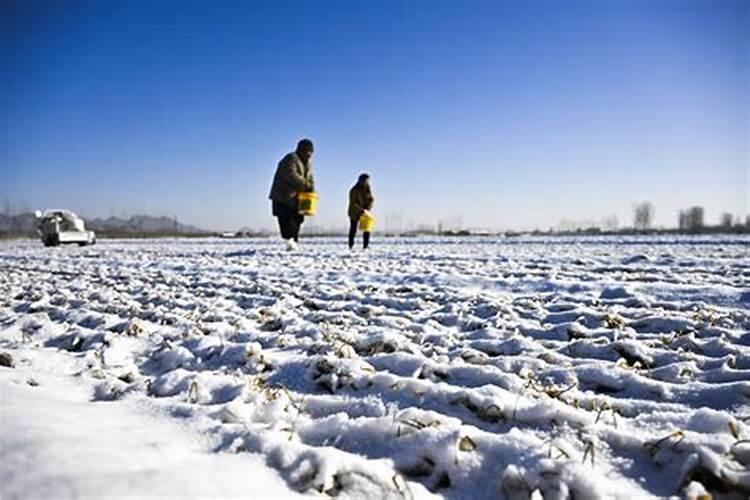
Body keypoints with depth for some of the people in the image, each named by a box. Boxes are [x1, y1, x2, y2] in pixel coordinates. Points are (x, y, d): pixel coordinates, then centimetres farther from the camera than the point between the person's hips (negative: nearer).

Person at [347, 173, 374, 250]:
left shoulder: (368, 189, -3)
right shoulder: (354, 190, -19)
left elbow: (371, 200, -1)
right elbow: (353, 203, -22)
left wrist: (368, 209, -18)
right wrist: (362, 210, -29)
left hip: (365, 212, 4)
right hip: (354, 213, -4)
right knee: (353, 229, 6)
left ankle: (366, 246, 1)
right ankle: (351, 246, 18)